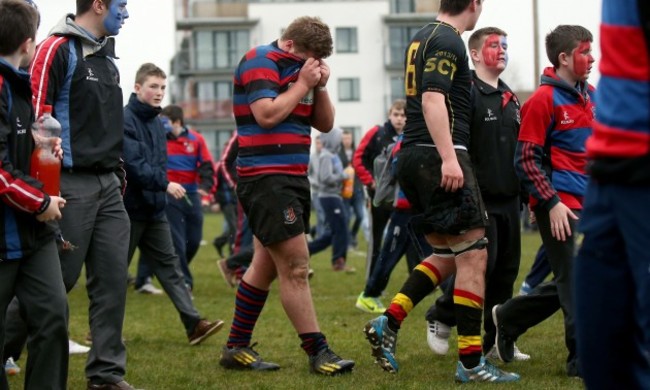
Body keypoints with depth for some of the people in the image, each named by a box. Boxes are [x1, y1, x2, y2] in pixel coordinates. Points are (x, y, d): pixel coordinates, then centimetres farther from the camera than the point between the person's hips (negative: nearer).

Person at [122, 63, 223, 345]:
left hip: (154, 208, 8)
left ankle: (193, 323, -2)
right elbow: (133, 163, -24)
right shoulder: (125, 120, -15)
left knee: (169, 264, 3)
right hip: (130, 207, -8)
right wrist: (165, 183, -27)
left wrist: (162, 187, 9)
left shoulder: (156, 121, 13)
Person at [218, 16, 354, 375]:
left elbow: (325, 124, 14)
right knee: (295, 268, -9)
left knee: (265, 265, 12)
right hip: (266, 179, -9)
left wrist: (320, 87, -1)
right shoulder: (260, 62, -10)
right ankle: (318, 352, -6)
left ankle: (236, 348, 19)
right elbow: (267, 114, -23)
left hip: (293, 178, 9)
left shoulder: (300, 67, 15)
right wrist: (302, 84, -14)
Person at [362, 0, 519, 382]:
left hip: (413, 156, 10)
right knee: (473, 256, -6)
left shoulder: (423, 38, 19)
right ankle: (471, 362, -6)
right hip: (438, 156, -10)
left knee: (446, 255, 16)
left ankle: (388, 323, 6)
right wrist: (449, 158, -27)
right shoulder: (448, 41, -10)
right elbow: (433, 99, -21)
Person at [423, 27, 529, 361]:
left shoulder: (511, 99, 17)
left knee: (506, 270, 7)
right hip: (479, 199, -8)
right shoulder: (465, 93, -9)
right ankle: (440, 318, 12)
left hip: (508, 200, 8)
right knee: (480, 265, -10)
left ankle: (496, 340, 14)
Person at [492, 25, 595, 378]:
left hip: (587, 203, 8)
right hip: (558, 205, -8)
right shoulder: (543, 100, -10)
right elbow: (526, 160, -12)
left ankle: (508, 318, 28)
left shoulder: (591, 95, 13)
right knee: (575, 280, -6)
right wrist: (552, 202, -18)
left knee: (569, 282, 12)